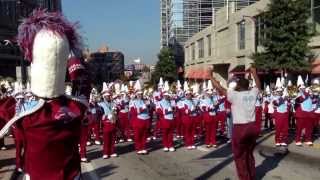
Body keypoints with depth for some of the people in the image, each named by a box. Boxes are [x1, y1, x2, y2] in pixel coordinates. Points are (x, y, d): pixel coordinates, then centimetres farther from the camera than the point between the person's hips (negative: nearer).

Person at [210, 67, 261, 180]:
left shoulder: (234, 95, -13)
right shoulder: (253, 93, 4)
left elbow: (219, 88, -12)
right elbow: (258, 85, 25)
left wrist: (210, 76, 0)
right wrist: (254, 73, 37)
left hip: (240, 129, -6)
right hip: (252, 127, 6)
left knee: (240, 157, 6)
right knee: (249, 154, 21)